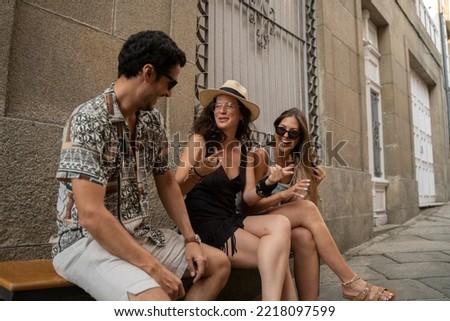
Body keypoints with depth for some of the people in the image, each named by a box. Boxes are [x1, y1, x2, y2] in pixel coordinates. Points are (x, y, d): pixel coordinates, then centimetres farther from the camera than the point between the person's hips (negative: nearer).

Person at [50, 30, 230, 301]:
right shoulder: (89, 120, -20)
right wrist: (154, 268, -23)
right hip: (87, 240, -7)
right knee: (156, 299, -33)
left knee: (218, 263, 6)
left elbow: (166, 182, 12)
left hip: (140, 233, 8)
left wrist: (190, 239, 4)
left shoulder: (153, 120, 3)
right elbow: (91, 215, -26)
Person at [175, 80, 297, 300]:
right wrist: (198, 173, -32)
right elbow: (175, 190, -12)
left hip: (231, 221, 5)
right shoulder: (199, 140, -7)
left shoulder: (244, 149, 10)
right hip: (204, 225, -5)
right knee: (276, 253, -19)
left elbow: (248, 196, 2)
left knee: (280, 224, -23)